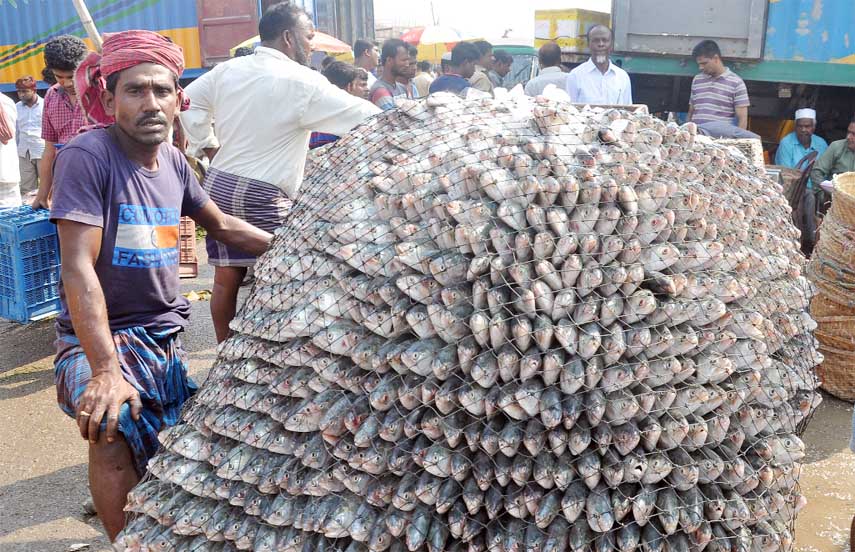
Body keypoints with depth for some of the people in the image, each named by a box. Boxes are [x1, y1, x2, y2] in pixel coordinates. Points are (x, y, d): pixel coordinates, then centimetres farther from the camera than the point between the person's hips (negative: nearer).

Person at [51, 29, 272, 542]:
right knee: (113, 426, -31)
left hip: (166, 334, 6)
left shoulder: (173, 160, 3)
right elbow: (78, 268, -23)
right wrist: (106, 368, -31)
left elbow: (222, 225, 20)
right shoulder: (88, 155, -15)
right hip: (101, 335, -6)